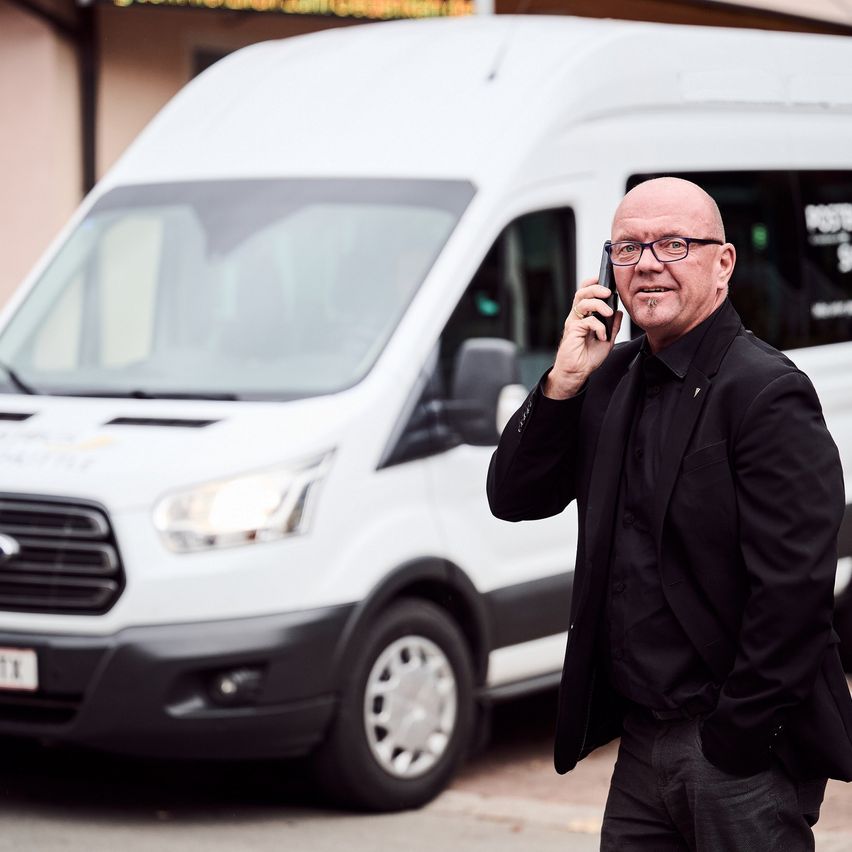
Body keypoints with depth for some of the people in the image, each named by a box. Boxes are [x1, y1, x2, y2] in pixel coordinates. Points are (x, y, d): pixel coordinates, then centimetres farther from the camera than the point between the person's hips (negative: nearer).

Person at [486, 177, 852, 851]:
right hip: (641, 745, 7)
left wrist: (735, 739, -17)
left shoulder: (768, 392, -14)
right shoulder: (611, 379, 11)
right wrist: (563, 383, -3)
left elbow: (794, 587, -19)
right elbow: (513, 498, 10)